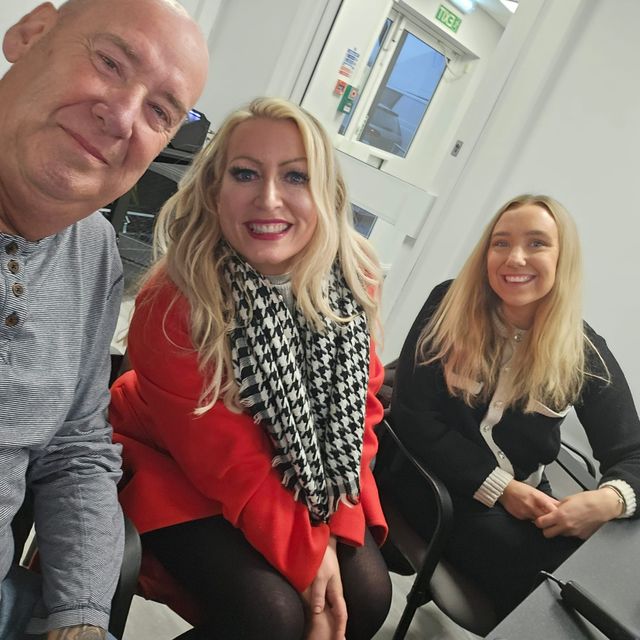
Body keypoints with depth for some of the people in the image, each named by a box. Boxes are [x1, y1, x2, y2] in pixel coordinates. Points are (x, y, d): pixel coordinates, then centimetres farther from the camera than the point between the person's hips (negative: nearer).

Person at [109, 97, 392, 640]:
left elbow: (359, 411, -7)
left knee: (367, 593, -9)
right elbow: (227, 460, -22)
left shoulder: (352, 284, -14)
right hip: (180, 471, -4)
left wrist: (333, 532, -15)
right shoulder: (174, 303, -27)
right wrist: (307, 556, -19)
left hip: (303, 481, 5)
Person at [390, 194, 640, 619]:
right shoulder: (449, 305, -9)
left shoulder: (585, 353, -4)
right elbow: (412, 416, -12)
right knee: (541, 568, -25)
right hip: (439, 482, -3)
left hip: (524, 497, 3)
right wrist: (500, 488, -18)